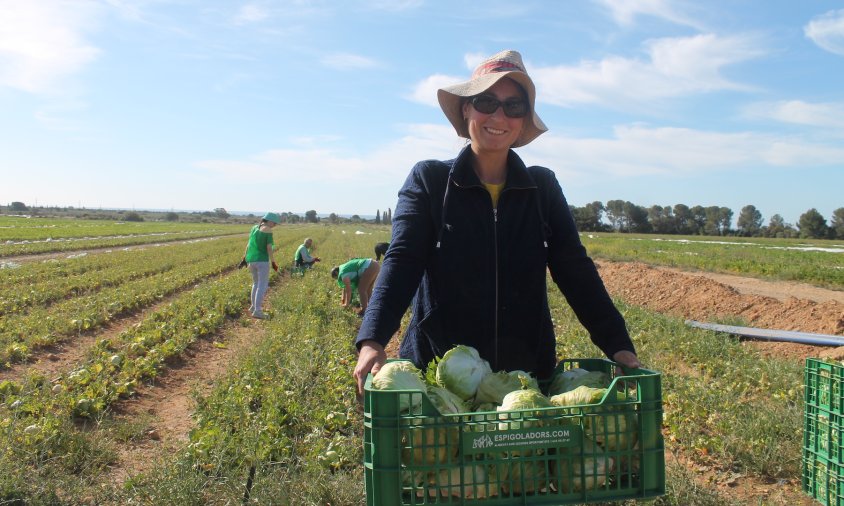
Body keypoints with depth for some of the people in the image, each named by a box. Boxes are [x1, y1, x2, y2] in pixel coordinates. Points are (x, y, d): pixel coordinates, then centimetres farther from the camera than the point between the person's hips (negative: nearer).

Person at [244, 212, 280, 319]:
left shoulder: (254, 227, 11)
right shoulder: (268, 230, -10)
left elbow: (249, 244, 13)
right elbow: (269, 247, -14)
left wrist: (245, 256, 21)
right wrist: (273, 262, -10)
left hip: (252, 260, 8)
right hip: (262, 260, -8)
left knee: (256, 283, 23)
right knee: (263, 286, -5)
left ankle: (253, 306, 29)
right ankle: (257, 311, -10)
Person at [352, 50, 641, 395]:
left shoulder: (544, 187, 7)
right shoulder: (428, 180, -1)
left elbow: (575, 270, 2)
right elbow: (401, 262, -12)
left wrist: (618, 346, -9)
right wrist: (372, 341, -27)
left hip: (529, 371, 2)